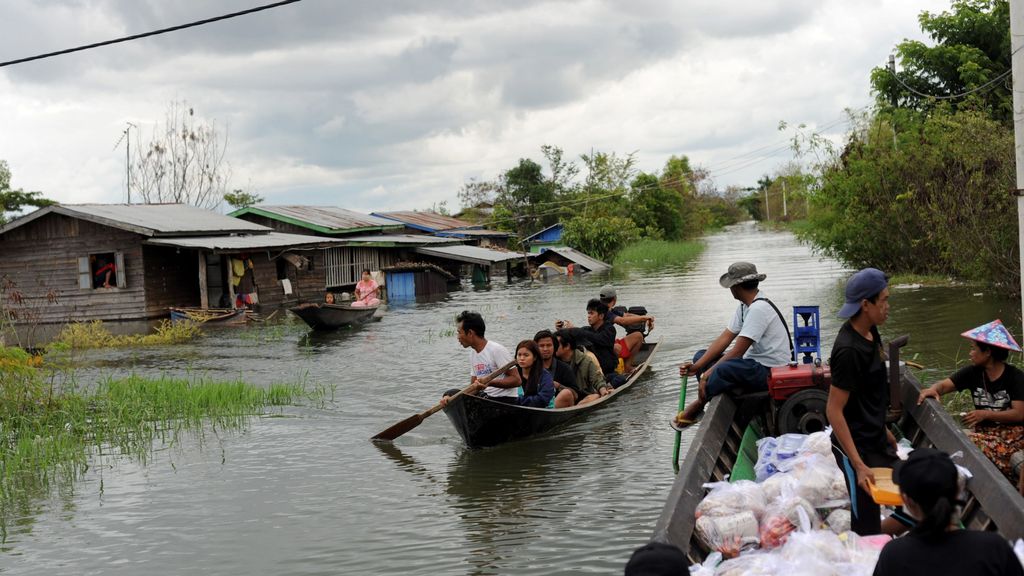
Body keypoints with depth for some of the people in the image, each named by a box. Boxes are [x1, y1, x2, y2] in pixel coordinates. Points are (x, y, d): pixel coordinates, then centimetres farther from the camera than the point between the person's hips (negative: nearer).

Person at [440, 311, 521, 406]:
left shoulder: (496, 350, -15)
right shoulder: (473, 354, 12)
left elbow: (517, 380, -18)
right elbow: (474, 388, 11)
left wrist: (489, 382, -29)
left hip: (506, 400, -9)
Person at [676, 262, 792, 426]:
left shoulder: (759, 308, -21)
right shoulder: (744, 306, 9)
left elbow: (738, 351, -23)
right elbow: (725, 338, 5)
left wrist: (709, 372, -17)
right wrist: (697, 366, -4)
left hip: (772, 371, -11)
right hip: (756, 363, 11)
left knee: (724, 369, -36)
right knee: (701, 356, 7)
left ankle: (698, 405, -11)